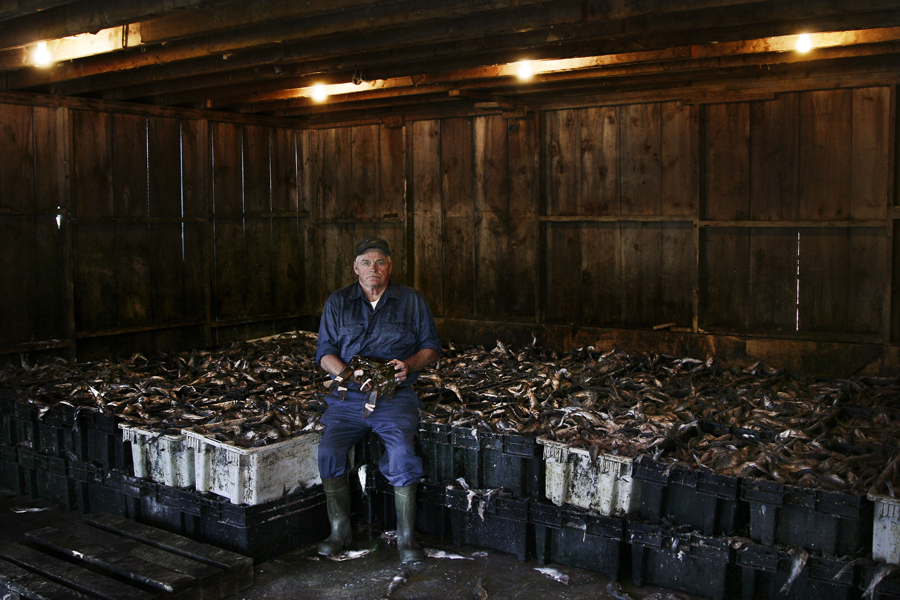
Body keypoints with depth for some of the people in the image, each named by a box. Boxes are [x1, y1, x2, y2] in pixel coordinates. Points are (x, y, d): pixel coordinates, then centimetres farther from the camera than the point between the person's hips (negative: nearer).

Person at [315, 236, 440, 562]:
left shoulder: (412, 301, 11)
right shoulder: (337, 303, 13)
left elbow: (431, 346, 13)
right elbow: (325, 352, 11)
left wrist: (409, 365, -9)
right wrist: (346, 373, -10)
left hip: (395, 394, -1)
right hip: (348, 396, 2)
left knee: (402, 453, -27)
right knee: (329, 450, -23)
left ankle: (406, 538, -12)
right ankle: (339, 530, -4)